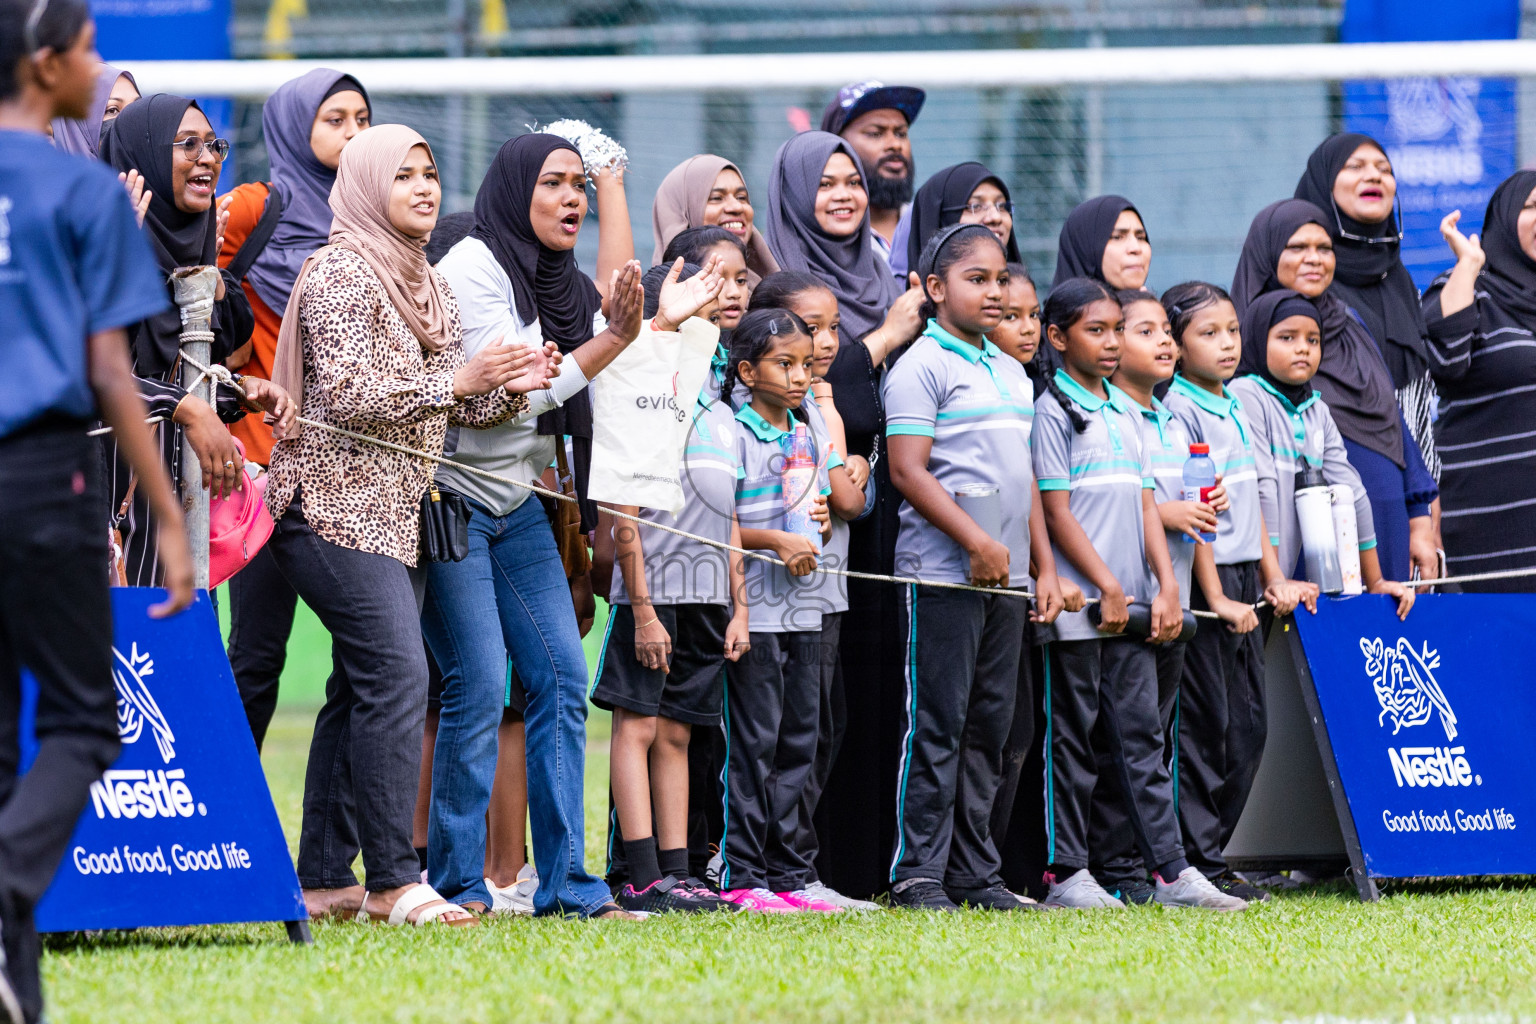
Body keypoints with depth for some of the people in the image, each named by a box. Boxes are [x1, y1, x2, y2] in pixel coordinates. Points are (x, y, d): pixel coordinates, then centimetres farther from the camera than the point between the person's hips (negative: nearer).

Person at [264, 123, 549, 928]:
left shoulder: (428, 286, 18)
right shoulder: (343, 274, -9)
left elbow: (446, 408, 22)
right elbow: (347, 396, -19)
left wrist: (509, 388, 3)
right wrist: (456, 381, -19)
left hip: (400, 514, 9)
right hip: (337, 504, -9)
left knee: (360, 692, 7)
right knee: (396, 675, -17)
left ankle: (325, 880, 9)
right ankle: (393, 882, -18)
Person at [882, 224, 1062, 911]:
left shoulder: (1011, 373, 18)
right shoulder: (923, 366, -6)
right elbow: (909, 472, -13)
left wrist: (1044, 565, 16)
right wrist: (977, 542, -17)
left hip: (1005, 578, 8)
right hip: (943, 572, -8)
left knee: (990, 725, 8)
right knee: (937, 724, -7)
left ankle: (975, 872, 13)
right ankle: (918, 873, -4)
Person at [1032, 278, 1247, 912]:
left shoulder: (1127, 413, 16)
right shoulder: (1054, 412, -5)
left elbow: (1144, 503, 15)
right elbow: (1055, 510, -10)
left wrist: (1165, 585, 4)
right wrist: (1108, 588, -14)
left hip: (1131, 605, 6)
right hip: (1080, 608, -6)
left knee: (1141, 734, 5)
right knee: (1072, 739, -1)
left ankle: (1171, 871, 4)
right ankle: (1065, 872, 3)